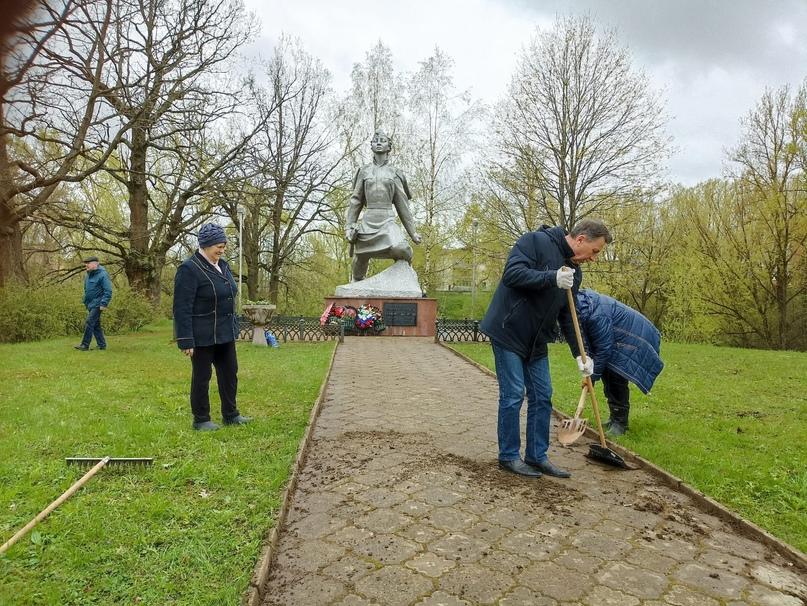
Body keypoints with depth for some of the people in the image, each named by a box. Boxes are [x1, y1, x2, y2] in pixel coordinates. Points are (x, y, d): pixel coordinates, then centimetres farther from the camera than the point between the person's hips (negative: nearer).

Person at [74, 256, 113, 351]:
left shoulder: (102, 275, -13)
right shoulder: (88, 275, 14)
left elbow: (108, 291, -18)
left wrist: (104, 304, -22)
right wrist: (86, 303, 23)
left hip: (97, 304, -9)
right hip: (90, 304, 9)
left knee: (89, 323, -10)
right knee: (96, 325, 10)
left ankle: (85, 345, -5)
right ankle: (102, 345, 16)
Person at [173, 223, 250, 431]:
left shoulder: (222, 265, 9)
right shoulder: (189, 269, -16)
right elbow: (182, 308, -18)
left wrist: (234, 328, 18)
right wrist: (186, 341, -20)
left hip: (225, 334, 8)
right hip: (202, 336, -8)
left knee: (230, 373, 13)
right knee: (201, 377, 6)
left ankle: (230, 414, 27)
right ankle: (201, 420, 20)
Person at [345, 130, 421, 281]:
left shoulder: (394, 173, 10)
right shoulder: (364, 171, 12)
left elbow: (402, 204, 9)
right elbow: (355, 201, 12)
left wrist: (412, 231, 6)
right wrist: (349, 226, 4)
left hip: (388, 221, -1)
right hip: (367, 221, 2)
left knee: (399, 248, -28)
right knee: (360, 258, 5)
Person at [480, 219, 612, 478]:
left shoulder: (574, 271, 10)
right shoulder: (536, 241, -12)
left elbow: (568, 316, 13)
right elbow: (512, 273, -25)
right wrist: (552, 278, -27)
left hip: (536, 341, 8)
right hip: (509, 333, -8)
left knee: (542, 397, 8)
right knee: (513, 396, -4)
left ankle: (537, 456, 21)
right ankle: (508, 456, 12)